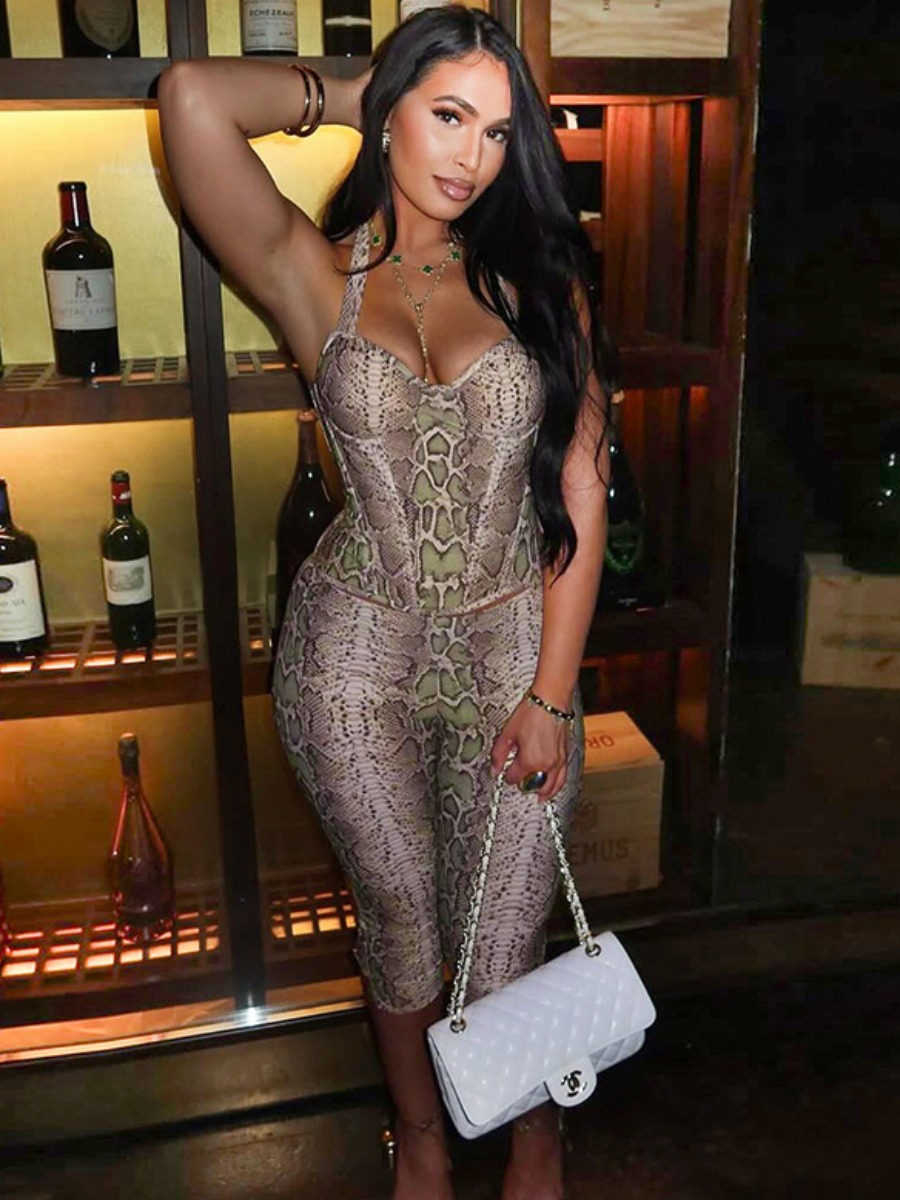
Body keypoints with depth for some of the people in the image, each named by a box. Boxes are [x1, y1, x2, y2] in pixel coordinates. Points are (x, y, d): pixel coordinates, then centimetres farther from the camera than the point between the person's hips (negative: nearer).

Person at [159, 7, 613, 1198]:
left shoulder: (541, 277, 1)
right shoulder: (319, 275, -1)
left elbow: (580, 496, -3)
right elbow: (193, 97, -15)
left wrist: (550, 694, -6)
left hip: (516, 647, 1)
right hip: (357, 651, 0)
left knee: (505, 945, 8)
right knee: (401, 921, 12)